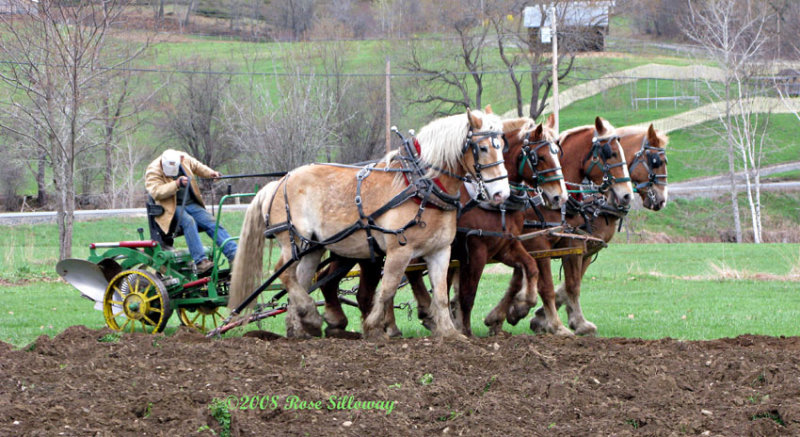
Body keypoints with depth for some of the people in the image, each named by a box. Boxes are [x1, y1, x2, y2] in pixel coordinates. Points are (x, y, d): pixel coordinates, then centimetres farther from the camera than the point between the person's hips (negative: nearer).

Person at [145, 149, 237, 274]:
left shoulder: (185, 159, 2)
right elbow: (156, 192, -27)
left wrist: (211, 173, 6)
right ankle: (200, 261, -40)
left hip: (191, 204, 5)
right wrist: (176, 184, -35)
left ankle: (234, 255, -17)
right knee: (188, 221, -33)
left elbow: (198, 167, 23)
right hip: (172, 208, -5)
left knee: (211, 222, -14)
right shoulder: (153, 171, -13)